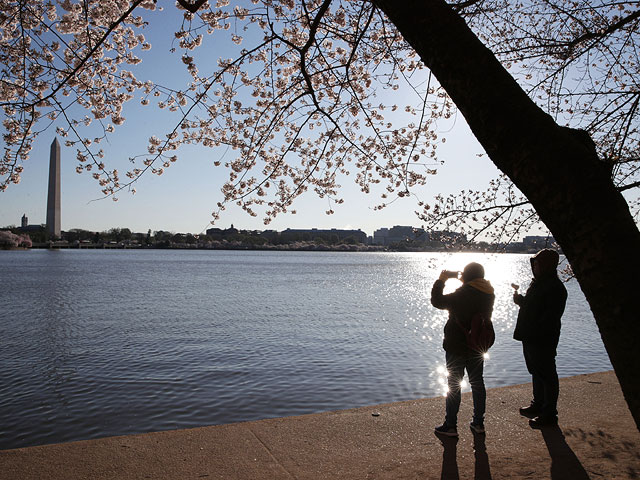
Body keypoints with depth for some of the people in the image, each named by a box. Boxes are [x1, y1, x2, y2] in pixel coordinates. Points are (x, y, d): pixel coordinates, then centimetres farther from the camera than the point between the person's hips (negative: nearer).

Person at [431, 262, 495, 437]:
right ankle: (478, 423, 25)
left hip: (457, 347, -6)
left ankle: (450, 425, 8)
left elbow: (437, 301, -12)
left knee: (454, 385, 3)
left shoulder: (461, 294, -20)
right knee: (477, 383, 17)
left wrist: (441, 281, -1)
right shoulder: (488, 295, -1)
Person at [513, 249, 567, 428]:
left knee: (547, 376, 1)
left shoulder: (555, 288, -20)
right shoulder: (538, 282, 12)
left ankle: (549, 414, 13)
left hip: (543, 341, -10)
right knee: (536, 373, 21)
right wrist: (520, 299, 6)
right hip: (530, 338, 10)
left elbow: (550, 317, -25)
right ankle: (538, 405, 36)